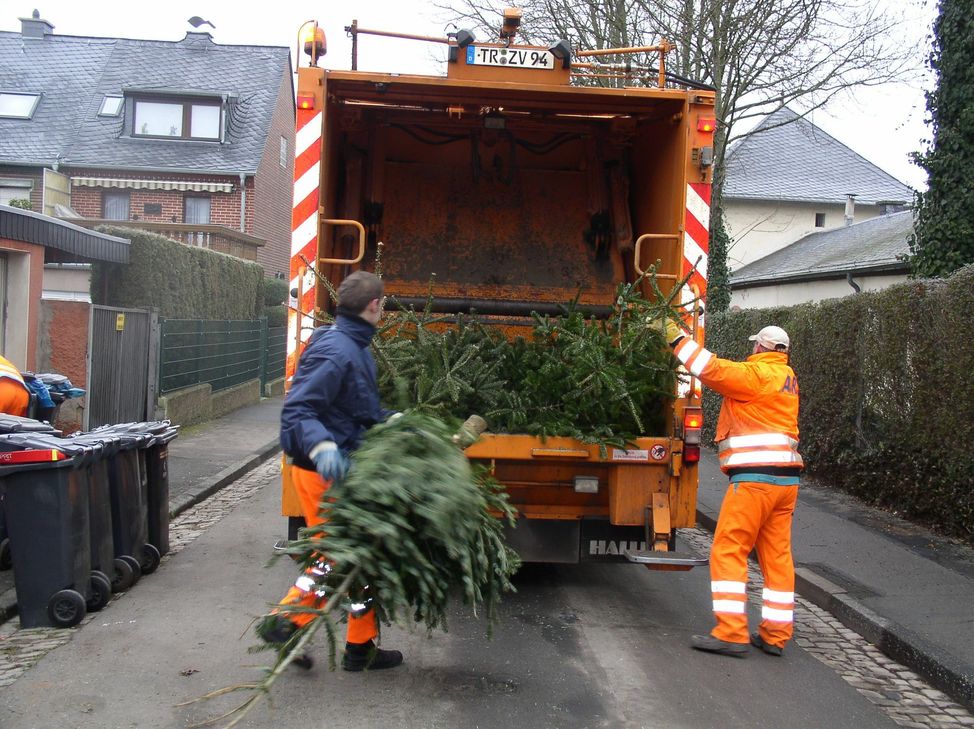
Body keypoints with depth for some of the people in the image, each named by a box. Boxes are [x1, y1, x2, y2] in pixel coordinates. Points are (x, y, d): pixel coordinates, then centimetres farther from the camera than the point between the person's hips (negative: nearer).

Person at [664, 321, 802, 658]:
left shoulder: (756, 373, -8)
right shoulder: (786, 376, 18)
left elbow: (712, 369, -14)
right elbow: (730, 373, 21)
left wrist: (677, 338, -4)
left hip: (755, 476, -9)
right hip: (786, 478, 9)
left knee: (728, 551, -4)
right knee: (777, 555, 11)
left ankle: (731, 633, -6)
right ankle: (775, 635, 15)